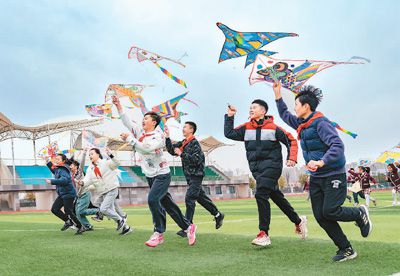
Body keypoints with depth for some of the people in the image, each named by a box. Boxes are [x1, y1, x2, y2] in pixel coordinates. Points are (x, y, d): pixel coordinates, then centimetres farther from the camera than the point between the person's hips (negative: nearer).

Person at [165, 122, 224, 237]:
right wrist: (167, 137, 4)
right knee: (201, 197, 15)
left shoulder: (194, 143, -13)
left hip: (196, 175, -9)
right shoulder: (183, 143, 13)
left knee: (189, 198, -12)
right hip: (189, 175, 9)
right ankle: (218, 215, 30)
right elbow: (171, 150, 12)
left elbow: (196, 160, -23)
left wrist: (181, 154, -21)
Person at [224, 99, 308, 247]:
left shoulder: (273, 128, -5)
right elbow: (229, 133, 4)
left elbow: (291, 141, 2)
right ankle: (298, 221, 32)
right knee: (276, 196, 14)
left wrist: (292, 158, -7)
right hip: (256, 168, 6)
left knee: (261, 194, -20)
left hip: (271, 166, -6)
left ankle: (264, 233, -15)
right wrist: (230, 116, 0)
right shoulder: (246, 128, 9)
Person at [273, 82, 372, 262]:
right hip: (315, 178, 8)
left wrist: (321, 162, -40)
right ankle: (346, 250, 12)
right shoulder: (302, 125, 9)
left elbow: (337, 146, -28)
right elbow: (284, 115, 26)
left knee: (329, 212, -13)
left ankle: (360, 214, 17)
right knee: (320, 217, 2)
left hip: (333, 176, -8)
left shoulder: (321, 123, -17)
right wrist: (277, 94, 21)